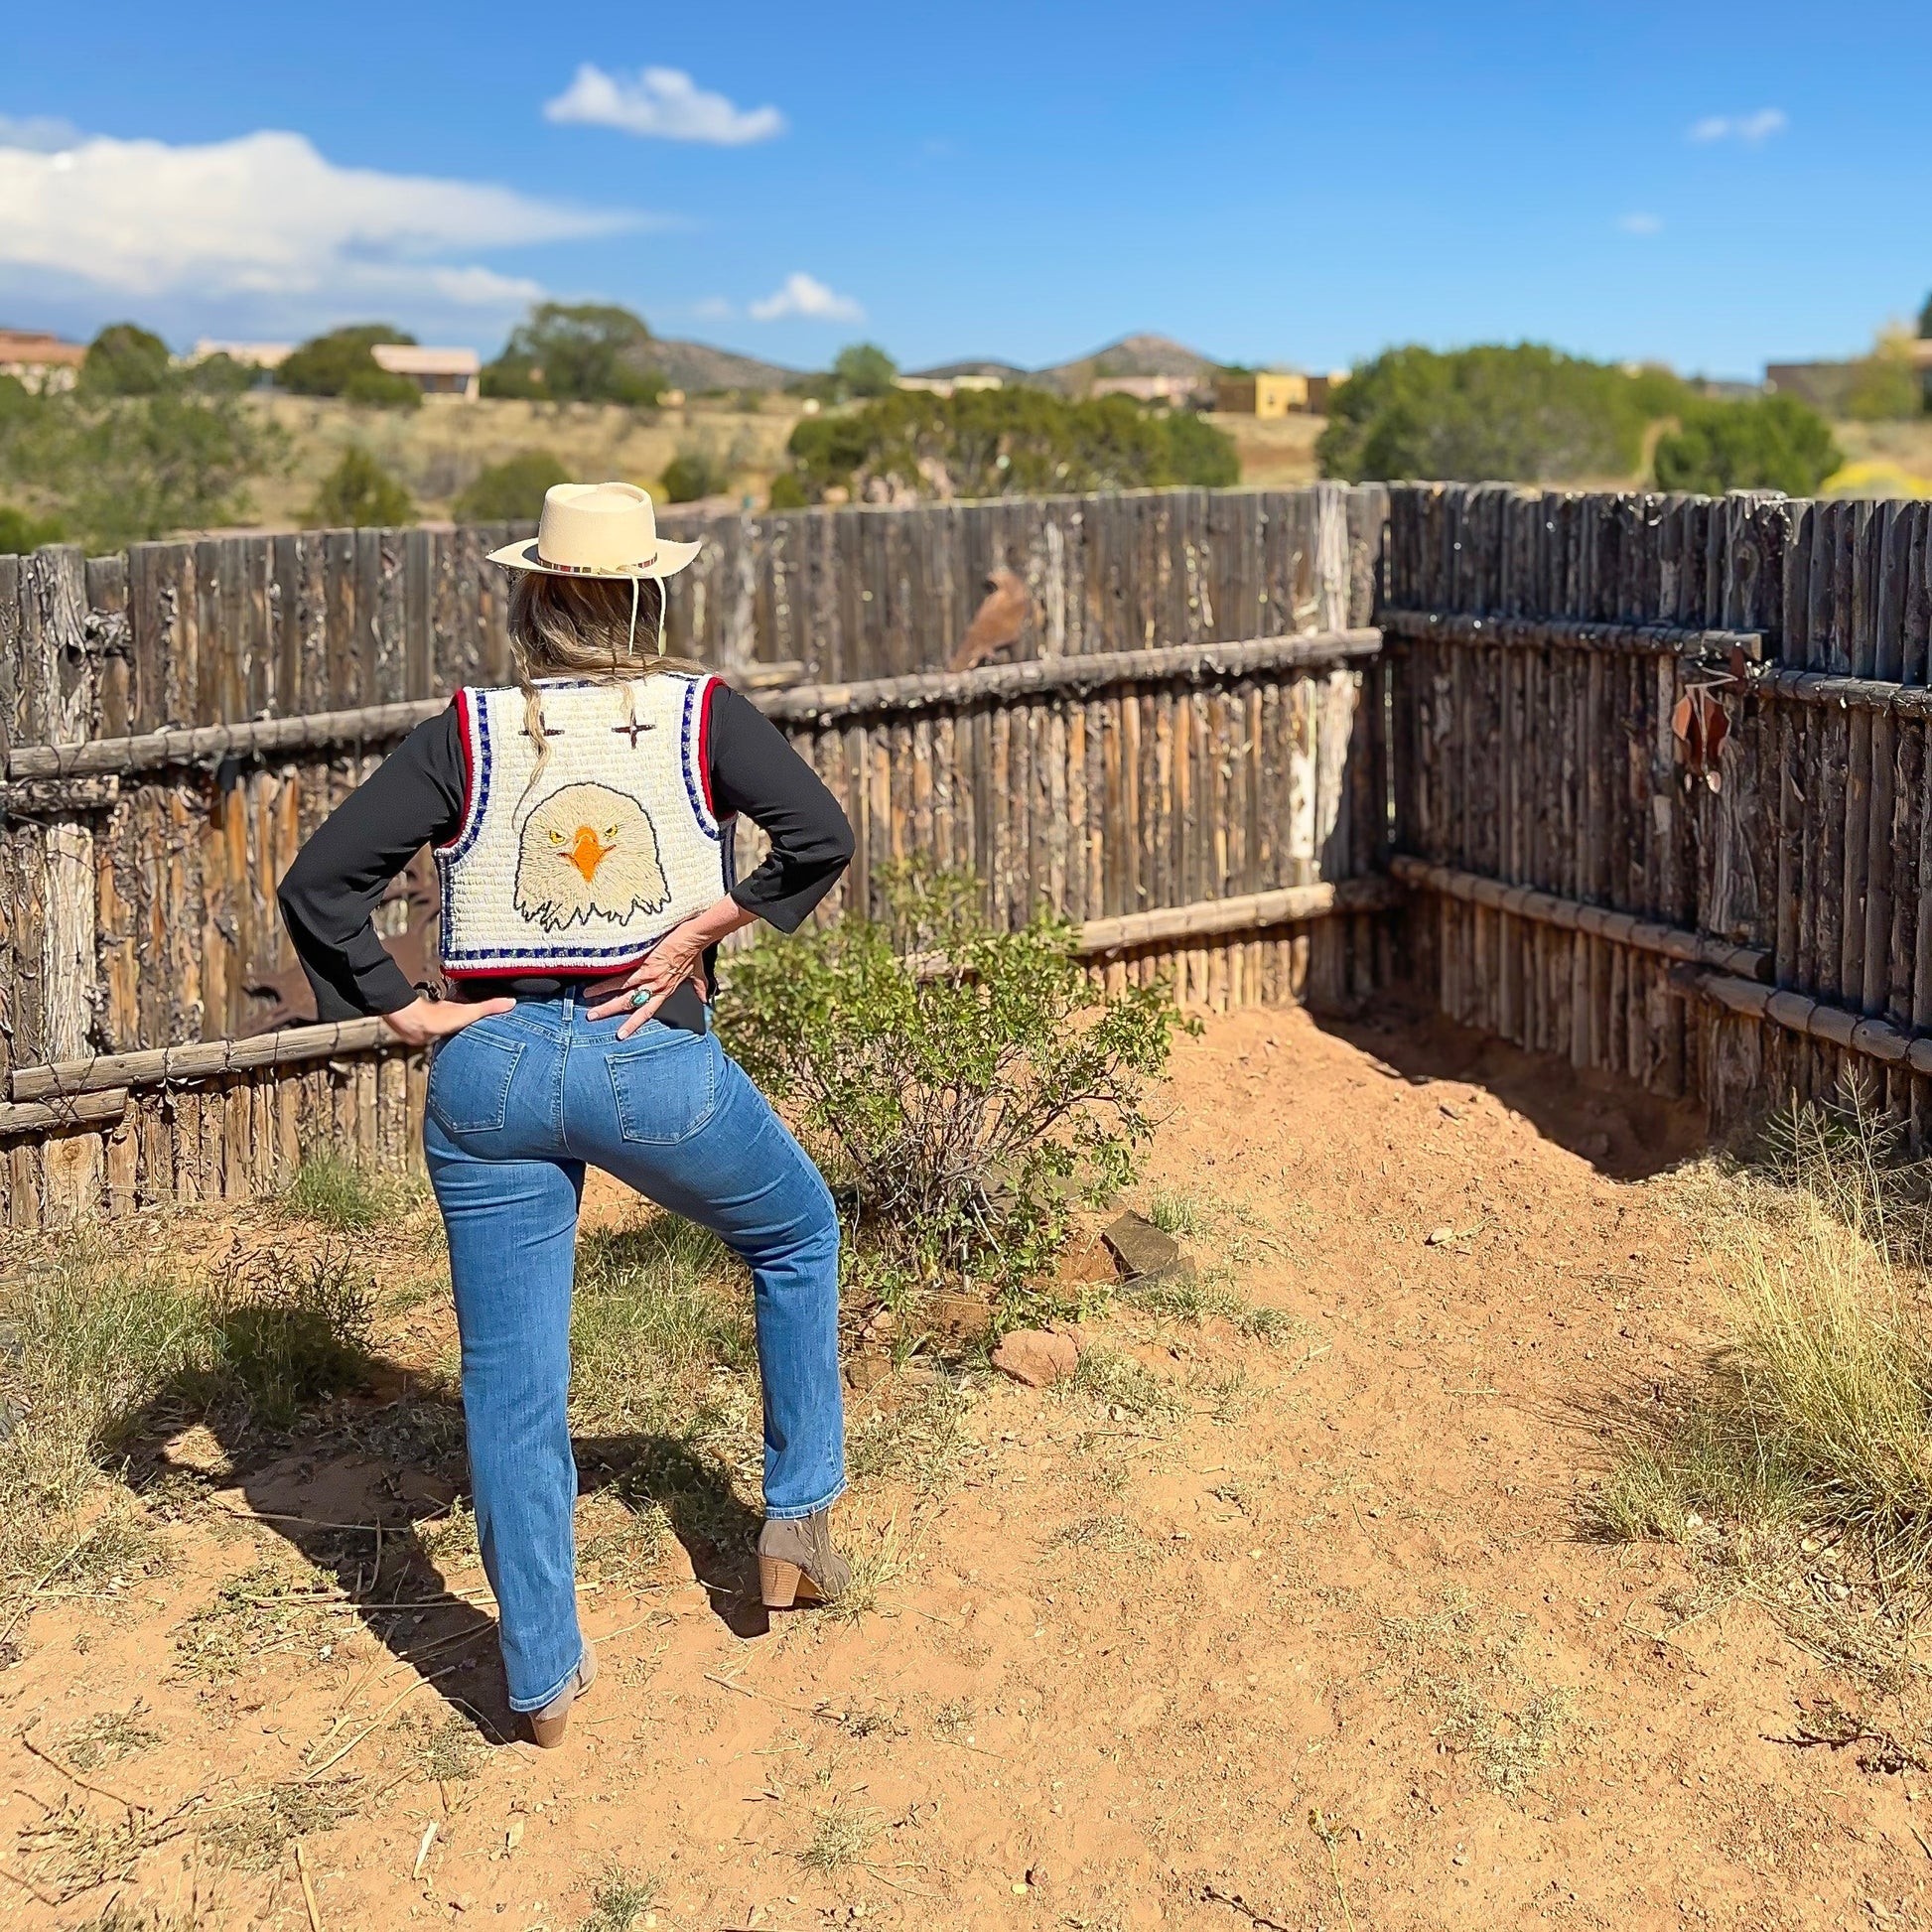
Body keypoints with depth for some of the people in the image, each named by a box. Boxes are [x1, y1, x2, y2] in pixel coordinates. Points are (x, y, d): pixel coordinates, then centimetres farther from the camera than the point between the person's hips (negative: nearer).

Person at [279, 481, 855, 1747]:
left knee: (511, 1380, 11)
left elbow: (317, 883, -4)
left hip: (491, 1071, 2)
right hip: (656, 1065, -1)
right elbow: (823, 837, -15)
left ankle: (546, 1676, 19)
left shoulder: (468, 734, 2)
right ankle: (801, 1516, 28)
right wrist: (703, 926, -8)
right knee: (799, 1235, 27)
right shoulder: (703, 715, -1)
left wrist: (408, 1012, 0)